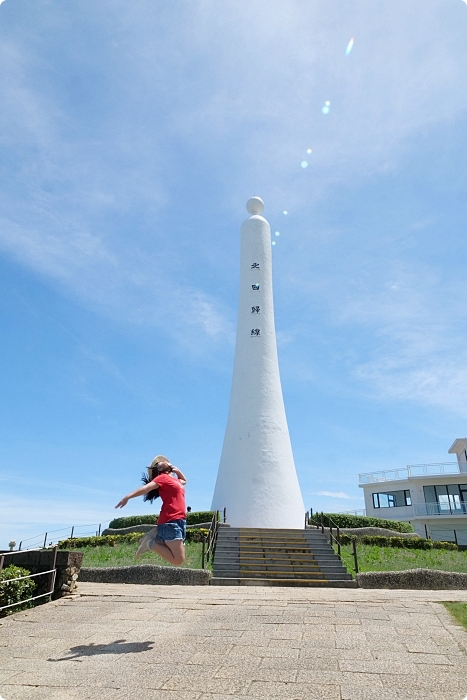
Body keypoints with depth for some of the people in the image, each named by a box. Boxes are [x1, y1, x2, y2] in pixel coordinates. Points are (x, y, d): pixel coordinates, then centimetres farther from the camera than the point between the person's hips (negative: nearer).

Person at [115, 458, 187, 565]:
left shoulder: (175, 480, 23)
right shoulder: (163, 477, 1)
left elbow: (184, 480, 47)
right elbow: (146, 487, -14)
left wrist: (177, 470, 28)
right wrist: (128, 496, -29)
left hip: (180, 521, 8)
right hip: (170, 522, -8)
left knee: (179, 559, 5)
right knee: (178, 560, -15)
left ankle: (158, 536, 8)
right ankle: (150, 543, -4)